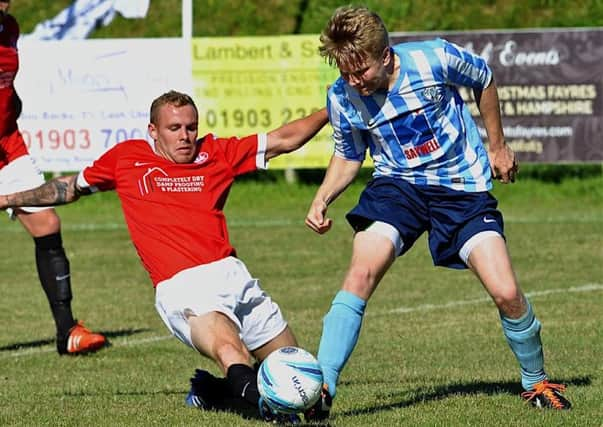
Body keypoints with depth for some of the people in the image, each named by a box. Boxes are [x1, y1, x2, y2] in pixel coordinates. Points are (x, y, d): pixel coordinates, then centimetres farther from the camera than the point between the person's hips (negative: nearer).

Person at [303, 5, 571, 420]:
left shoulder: (435, 59, -19)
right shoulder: (342, 97, -11)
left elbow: (484, 80, 3)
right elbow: (348, 156, 9)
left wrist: (498, 146, 11)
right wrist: (322, 198, -8)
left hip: (463, 186, -1)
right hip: (397, 185, 1)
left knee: (506, 292, -11)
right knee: (360, 275, -23)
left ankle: (537, 382, 15)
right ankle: (320, 389, -23)